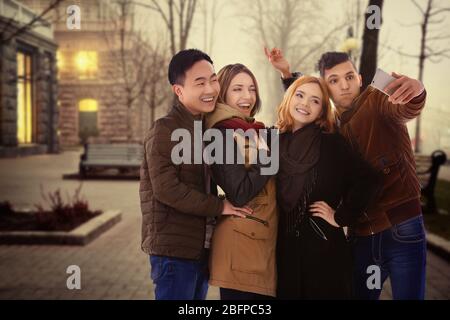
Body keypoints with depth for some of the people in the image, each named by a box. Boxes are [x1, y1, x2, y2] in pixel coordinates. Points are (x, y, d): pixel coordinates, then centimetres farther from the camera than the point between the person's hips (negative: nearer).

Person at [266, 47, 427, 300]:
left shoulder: (377, 101, -5)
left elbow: (406, 109, -27)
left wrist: (416, 89, -50)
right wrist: (287, 74, 16)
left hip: (402, 232, -5)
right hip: (361, 237, 5)